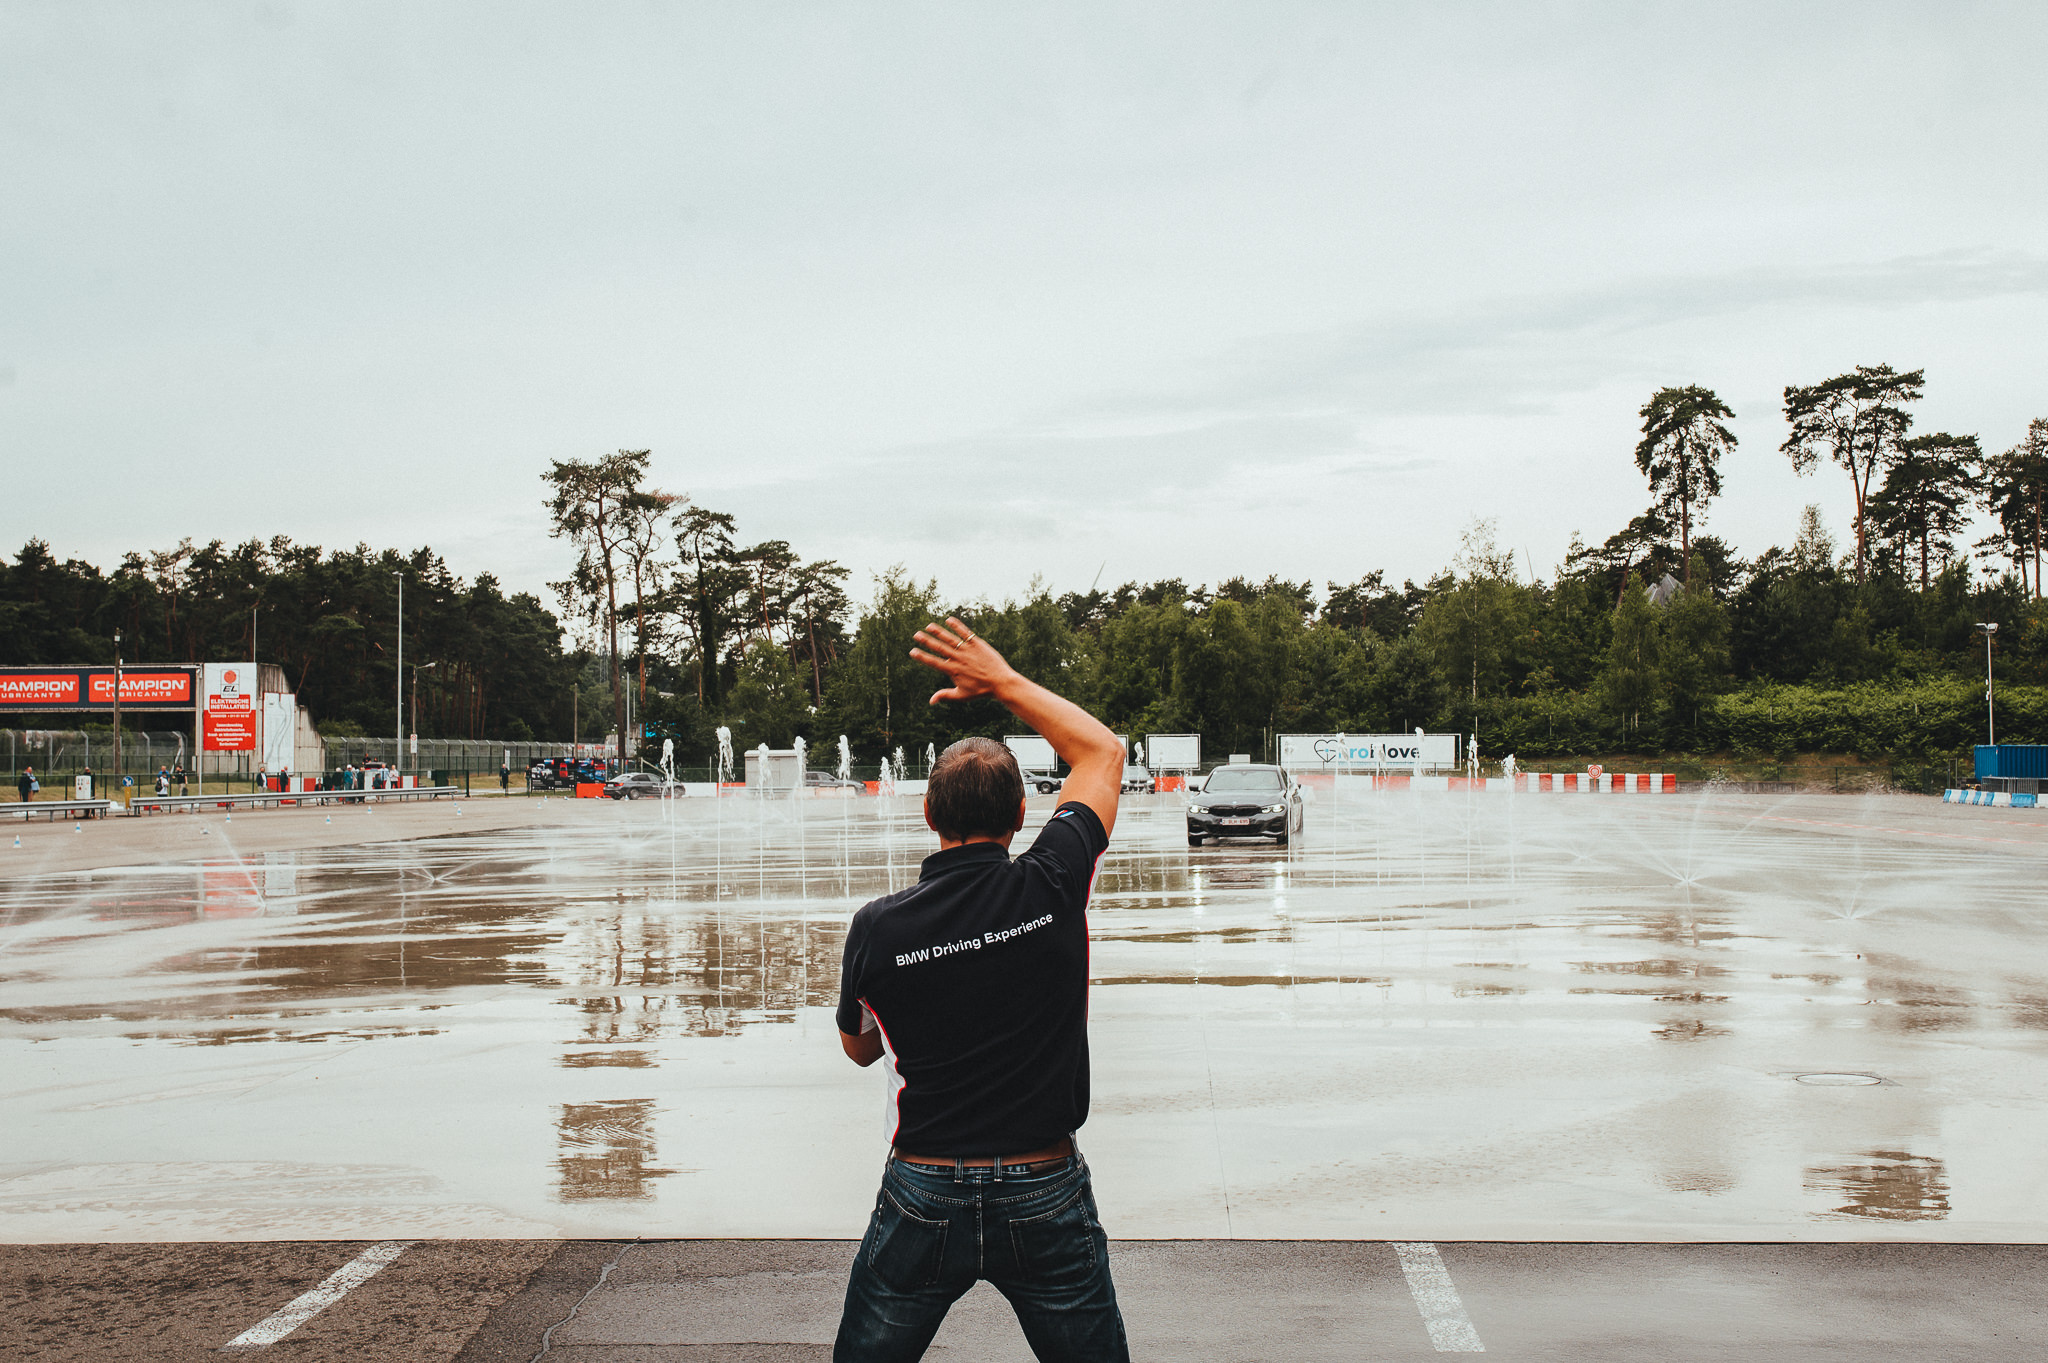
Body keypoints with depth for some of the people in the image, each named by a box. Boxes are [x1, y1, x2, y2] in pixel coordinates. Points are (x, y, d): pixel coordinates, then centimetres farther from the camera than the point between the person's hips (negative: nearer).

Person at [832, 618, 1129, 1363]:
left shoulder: (876, 927, -10)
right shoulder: (1051, 888, -12)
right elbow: (1103, 751, 6)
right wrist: (1002, 680, 11)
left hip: (923, 1200, 0)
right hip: (1047, 1198, 0)